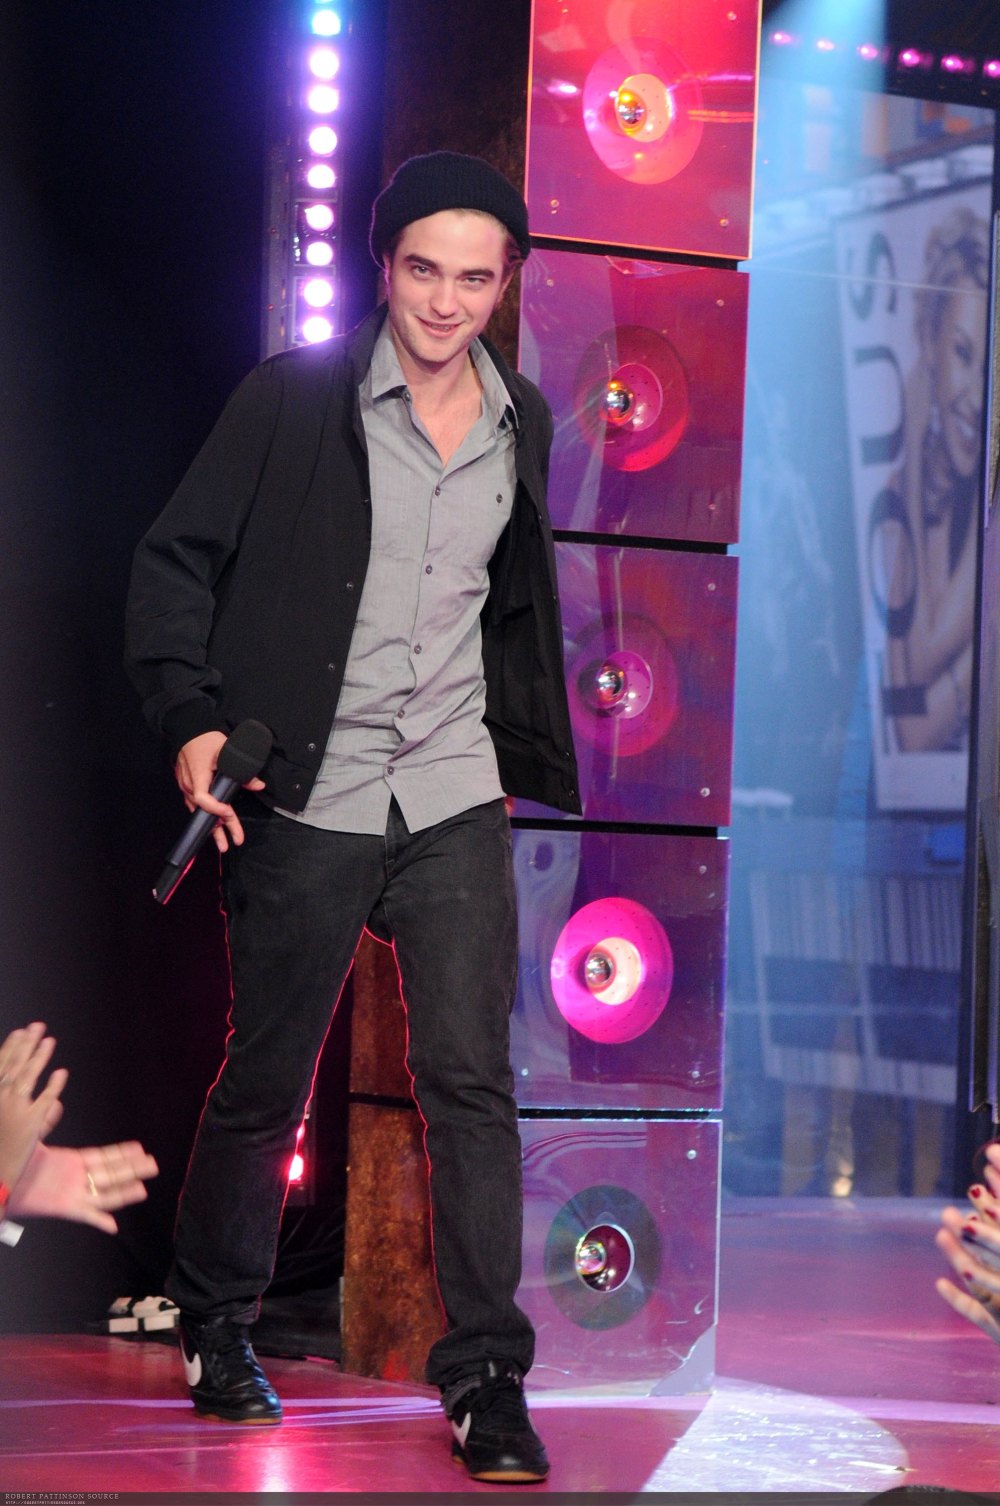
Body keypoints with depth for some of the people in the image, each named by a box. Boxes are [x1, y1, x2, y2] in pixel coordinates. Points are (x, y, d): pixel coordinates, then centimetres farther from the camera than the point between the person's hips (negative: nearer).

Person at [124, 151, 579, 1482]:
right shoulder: (295, 399, -5)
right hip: (305, 800, -3)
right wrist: (192, 717, -13)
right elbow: (177, 560, -2)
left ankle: (486, 1376, -1)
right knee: (265, 1083, 7)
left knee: (471, 1079, -6)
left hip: (457, 798, 3)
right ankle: (216, 1323, 30)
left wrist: (530, 748, 19)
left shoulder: (521, 425, 9)